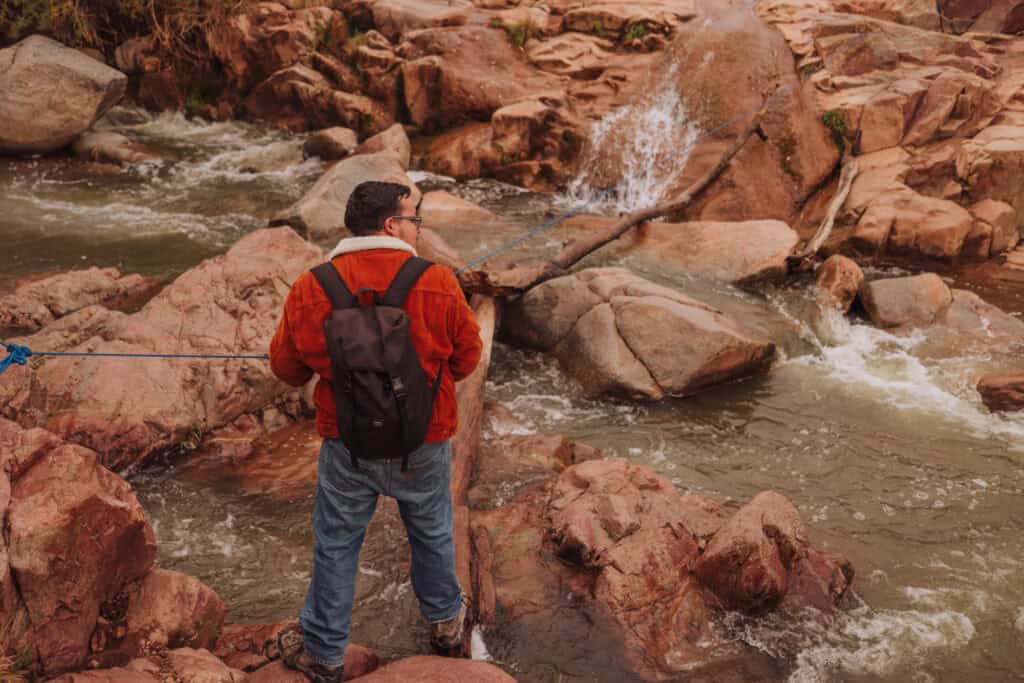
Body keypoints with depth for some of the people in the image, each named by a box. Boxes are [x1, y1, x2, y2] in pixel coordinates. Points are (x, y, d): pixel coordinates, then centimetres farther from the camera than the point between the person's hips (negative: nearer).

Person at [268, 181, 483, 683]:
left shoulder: (312, 289, -13)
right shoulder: (439, 284, -16)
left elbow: (287, 367, -1)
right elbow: (466, 359, -4)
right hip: (424, 443, 0)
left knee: (336, 546, 17)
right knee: (432, 534, 23)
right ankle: (445, 621, 44)